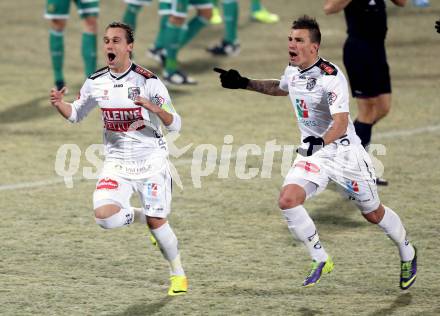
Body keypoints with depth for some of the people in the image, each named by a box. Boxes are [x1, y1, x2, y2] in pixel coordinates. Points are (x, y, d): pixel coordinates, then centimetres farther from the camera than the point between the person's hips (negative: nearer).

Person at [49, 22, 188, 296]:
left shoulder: (148, 82, -13)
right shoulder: (96, 83, 0)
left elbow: (175, 124, -14)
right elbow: (76, 114, 16)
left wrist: (155, 108, -35)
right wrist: (60, 104, -7)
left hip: (151, 162, -3)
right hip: (117, 163, 3)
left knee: (157, 222, -7)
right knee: (104, 216, -18)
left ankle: (178, 274, 16)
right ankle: (139, 216, 15)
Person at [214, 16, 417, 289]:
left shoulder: (331, 77, -24)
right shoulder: (293, 70, 1)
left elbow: (341, 123, -33)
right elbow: (281, 88, 27)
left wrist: (321, 141, -51)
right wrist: (244, 83, 20)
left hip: (343, 151, -6)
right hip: (312, 151, 6)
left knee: (373, 213, 8)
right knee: (288, 200, -17)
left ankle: (408, 254, 36)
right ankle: (321, 260, -2)